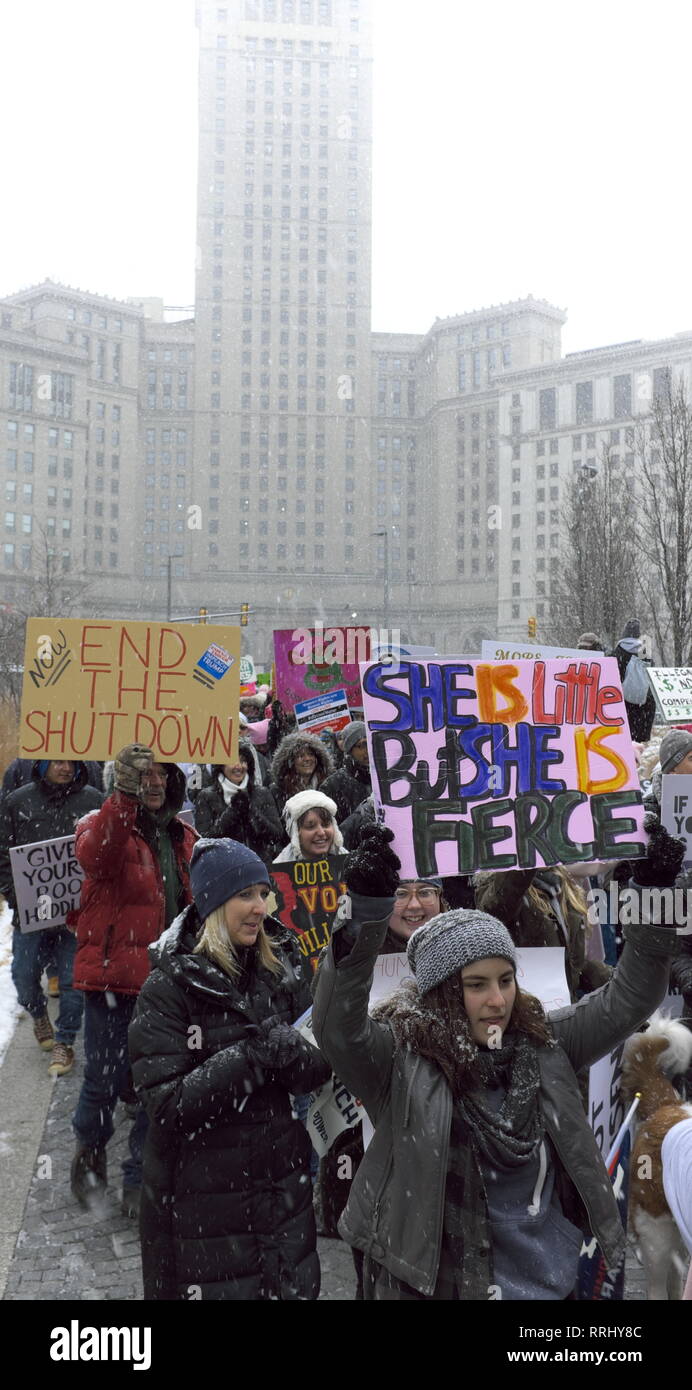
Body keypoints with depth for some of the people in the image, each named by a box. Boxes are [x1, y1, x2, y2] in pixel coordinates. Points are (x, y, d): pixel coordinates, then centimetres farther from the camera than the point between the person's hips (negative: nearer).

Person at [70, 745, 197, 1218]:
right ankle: (91, 1148, 37)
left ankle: (142, 1180, 27)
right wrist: (126, 797, -45)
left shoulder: (183, 836, 9)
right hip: (114, 977, -4)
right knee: (106, 1080, 6)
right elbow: (94, 857, -34)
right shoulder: (106, 825, -8)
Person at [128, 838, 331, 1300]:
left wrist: (288, 1049, -24)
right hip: (202, 1200, -4)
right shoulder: (168, 989, -13)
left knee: (298, 1288, 16)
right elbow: (168, 1104, -19)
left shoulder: (282, 969, 0)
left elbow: (317, 1069, -2)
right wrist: (255, 1055, -25)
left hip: (282, 1188, 4)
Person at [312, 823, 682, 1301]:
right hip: (433, 1283, -4)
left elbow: (625, 1002, -2)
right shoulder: (399, 1059, -15)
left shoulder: (544, 1043, -1)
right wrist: (365, 915, -44)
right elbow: (336, 1024, -31)